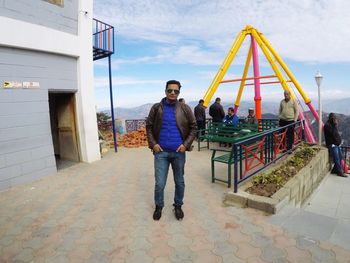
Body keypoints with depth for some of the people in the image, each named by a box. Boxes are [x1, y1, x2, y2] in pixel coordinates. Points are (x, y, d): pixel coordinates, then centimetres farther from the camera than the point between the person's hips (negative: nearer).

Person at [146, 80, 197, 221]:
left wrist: (186, 144, -6)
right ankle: (158, 206, 30)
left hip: (179, 152, 1)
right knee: (159, 183, 4)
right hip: (161, 151, 0)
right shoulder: (156, 108, 1)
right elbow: (149, 127, 7)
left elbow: (193, 127, 4)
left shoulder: (185, 109, -1)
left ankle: (178, 206, 35)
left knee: (179, 182, 14)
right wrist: (153, 144, -5)